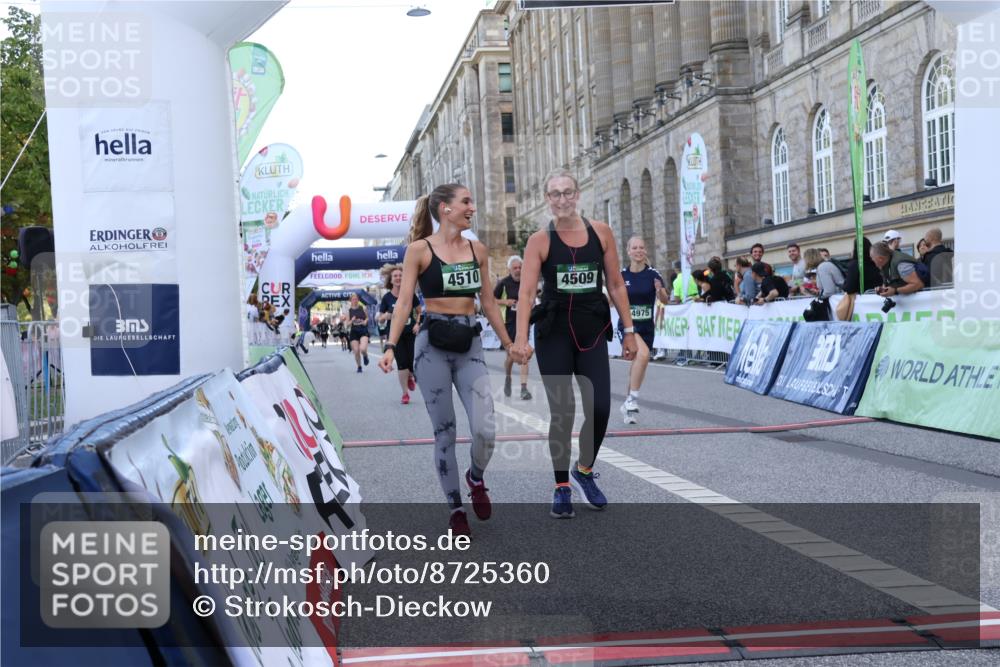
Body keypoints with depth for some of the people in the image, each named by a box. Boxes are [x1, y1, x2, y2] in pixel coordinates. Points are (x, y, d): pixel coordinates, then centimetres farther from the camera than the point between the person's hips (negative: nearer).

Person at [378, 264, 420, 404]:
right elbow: (380, 319, 4)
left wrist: (418, 324, -2)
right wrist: (387, 316, -18)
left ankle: (410, 377, 33)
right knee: (402, 363, -5)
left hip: (411, 333, 1)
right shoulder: (387, 297, -2)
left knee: (413, 362, -5)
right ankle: (405, 393, 8)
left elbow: (419, 311, 13)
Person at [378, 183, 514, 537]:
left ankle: (476, 478, 21)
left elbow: (488, 301, 16)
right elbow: (404, 301, -4)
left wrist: (508, 343, 16)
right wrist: (391, 346, -14)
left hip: (470, 346, 3)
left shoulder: (477, 249, 10)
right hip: (432, 346, -3)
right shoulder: (419, 249, -2)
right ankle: (456, 509, 16)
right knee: (444, 431, 2)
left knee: (485, 430, -11)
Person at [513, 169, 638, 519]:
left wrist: (629, 329, 4)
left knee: (600, 408, -6)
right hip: (554, 331, -2)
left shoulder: (601, 232, 2)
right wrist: (520, 338, -24)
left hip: (592, 330, 2)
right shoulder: (540, 240, -5)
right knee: (562, 411, -2)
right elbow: (526, 292, -13)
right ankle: (562, 487, 13)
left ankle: (585, 471, 21)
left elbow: (616, 285, 7)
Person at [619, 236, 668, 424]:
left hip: (646, 327, 2)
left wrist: (660, 290, -31)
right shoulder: (621, 274, -1)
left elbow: (665, 300, -10)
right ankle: (633, 398, -20)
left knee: (637, 366, 11)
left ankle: (628, 404, 33)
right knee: (643, 353, -30)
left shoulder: (653, 274, -3)